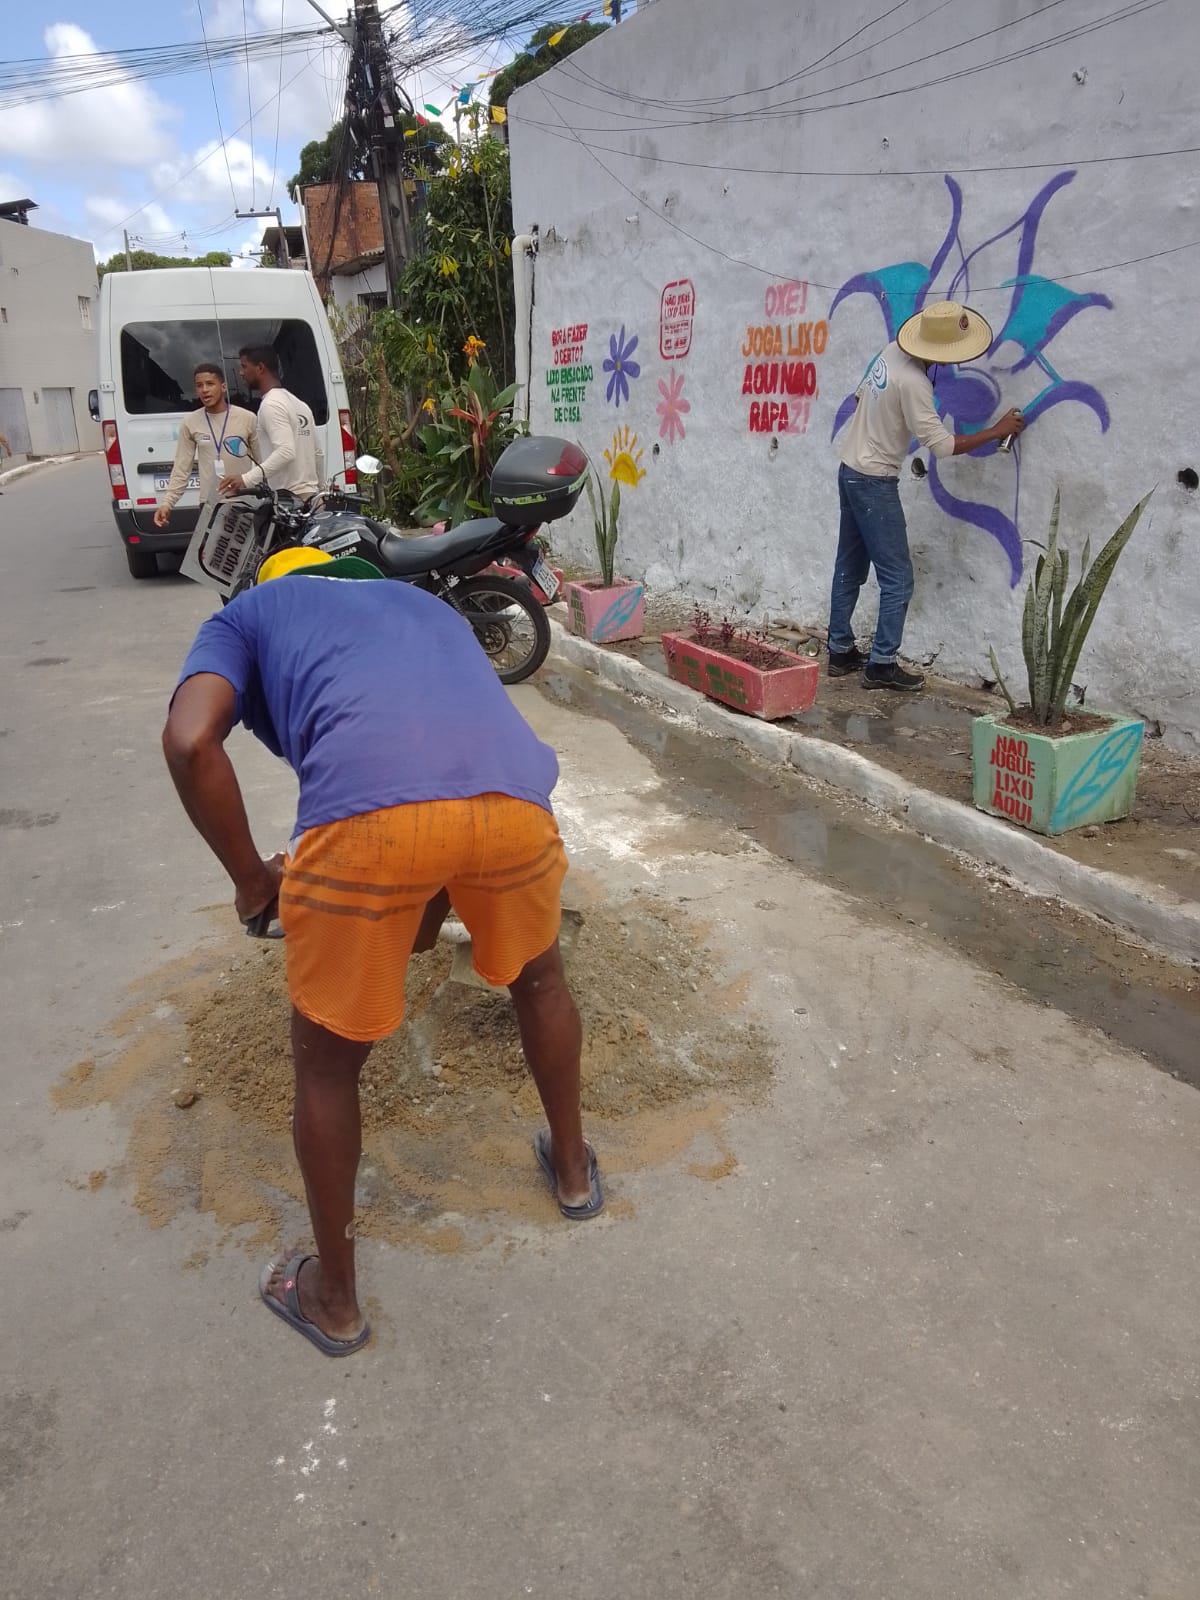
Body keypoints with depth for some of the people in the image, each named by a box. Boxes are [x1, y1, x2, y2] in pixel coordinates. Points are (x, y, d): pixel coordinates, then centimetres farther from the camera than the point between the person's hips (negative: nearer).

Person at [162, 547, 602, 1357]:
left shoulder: (245, 614, 28)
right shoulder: (426, 604, 40)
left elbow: (190, 741, 6)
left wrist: (253, 879, 19)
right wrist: (435, 901, 51)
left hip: (369, 809, -3)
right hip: (513, 792, 4)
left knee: (326, 1062, 22)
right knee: (539, 977, 35)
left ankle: (335, 1297, 40)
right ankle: (574, 1168, 55)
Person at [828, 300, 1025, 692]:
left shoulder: (892, 351, 2)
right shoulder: (913, 383, -23)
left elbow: (861, 396, 16)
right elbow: (942, 445, -21)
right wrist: (997, 431, -12)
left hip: (851, 470, 9)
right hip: (875, 482, -9)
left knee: (850, 568, 14)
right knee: (897, 577, -4)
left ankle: (840, 652, 21)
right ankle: (882, 664, 0)